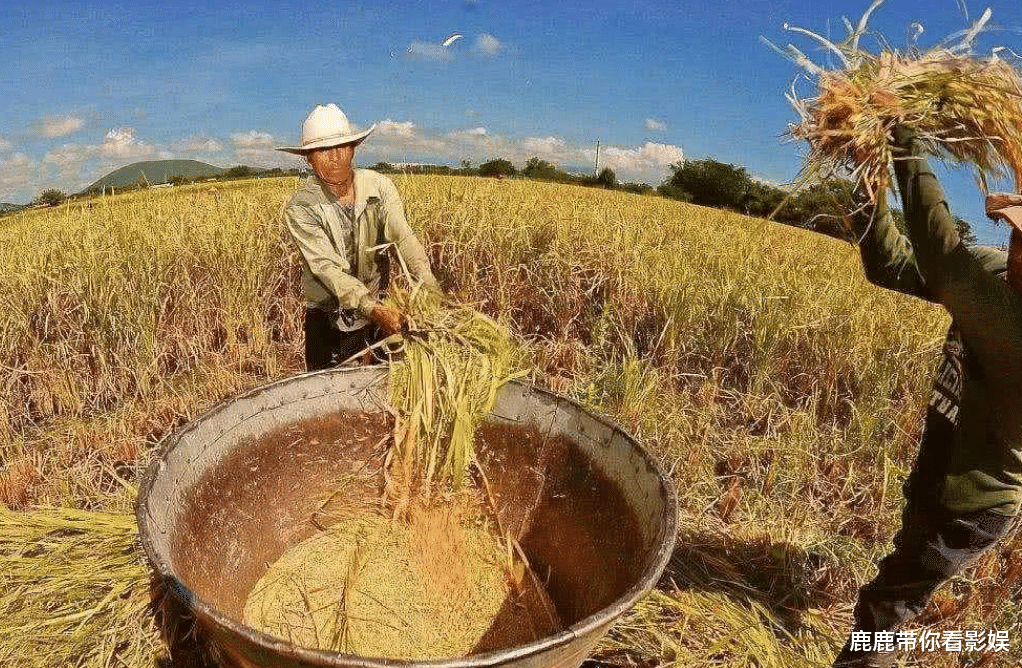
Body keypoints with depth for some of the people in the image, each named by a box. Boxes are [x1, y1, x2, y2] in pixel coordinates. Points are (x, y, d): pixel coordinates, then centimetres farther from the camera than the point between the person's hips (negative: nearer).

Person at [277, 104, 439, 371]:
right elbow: (327, 268, -24)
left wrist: (429, 287, -37)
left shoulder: (378, 186, -7)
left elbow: (402, 236, -19)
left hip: (380, 307, 3)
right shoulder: (300, 207, -15)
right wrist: (373, 309, -39)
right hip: (329, 322, -2)